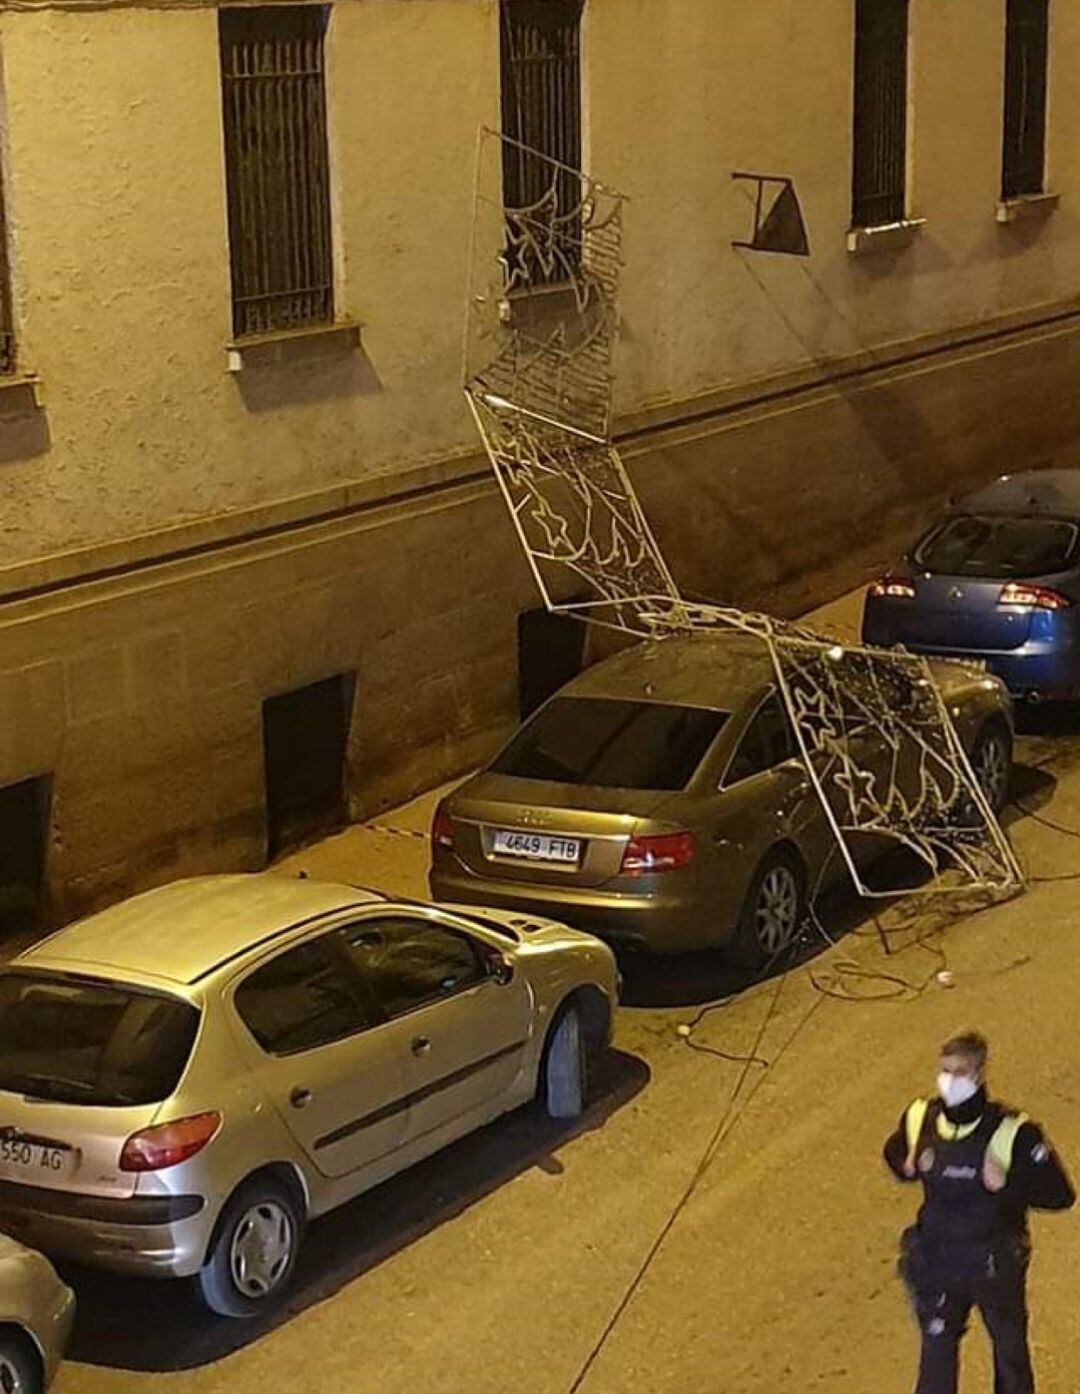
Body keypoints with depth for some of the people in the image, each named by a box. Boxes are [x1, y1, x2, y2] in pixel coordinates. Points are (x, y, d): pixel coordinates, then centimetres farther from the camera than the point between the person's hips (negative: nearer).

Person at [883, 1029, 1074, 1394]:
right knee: (936, 1354, 10)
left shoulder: (1013, 1133, -21)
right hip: (938, 1265, 2)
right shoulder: (920, 1118, -9)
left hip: (996, 1267, -2)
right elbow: (894, 1151, 14)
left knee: (1010, 1350, 20)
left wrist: (1008, 1184, -31)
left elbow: (1061, 1195, -17)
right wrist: (907, 1167, -8)